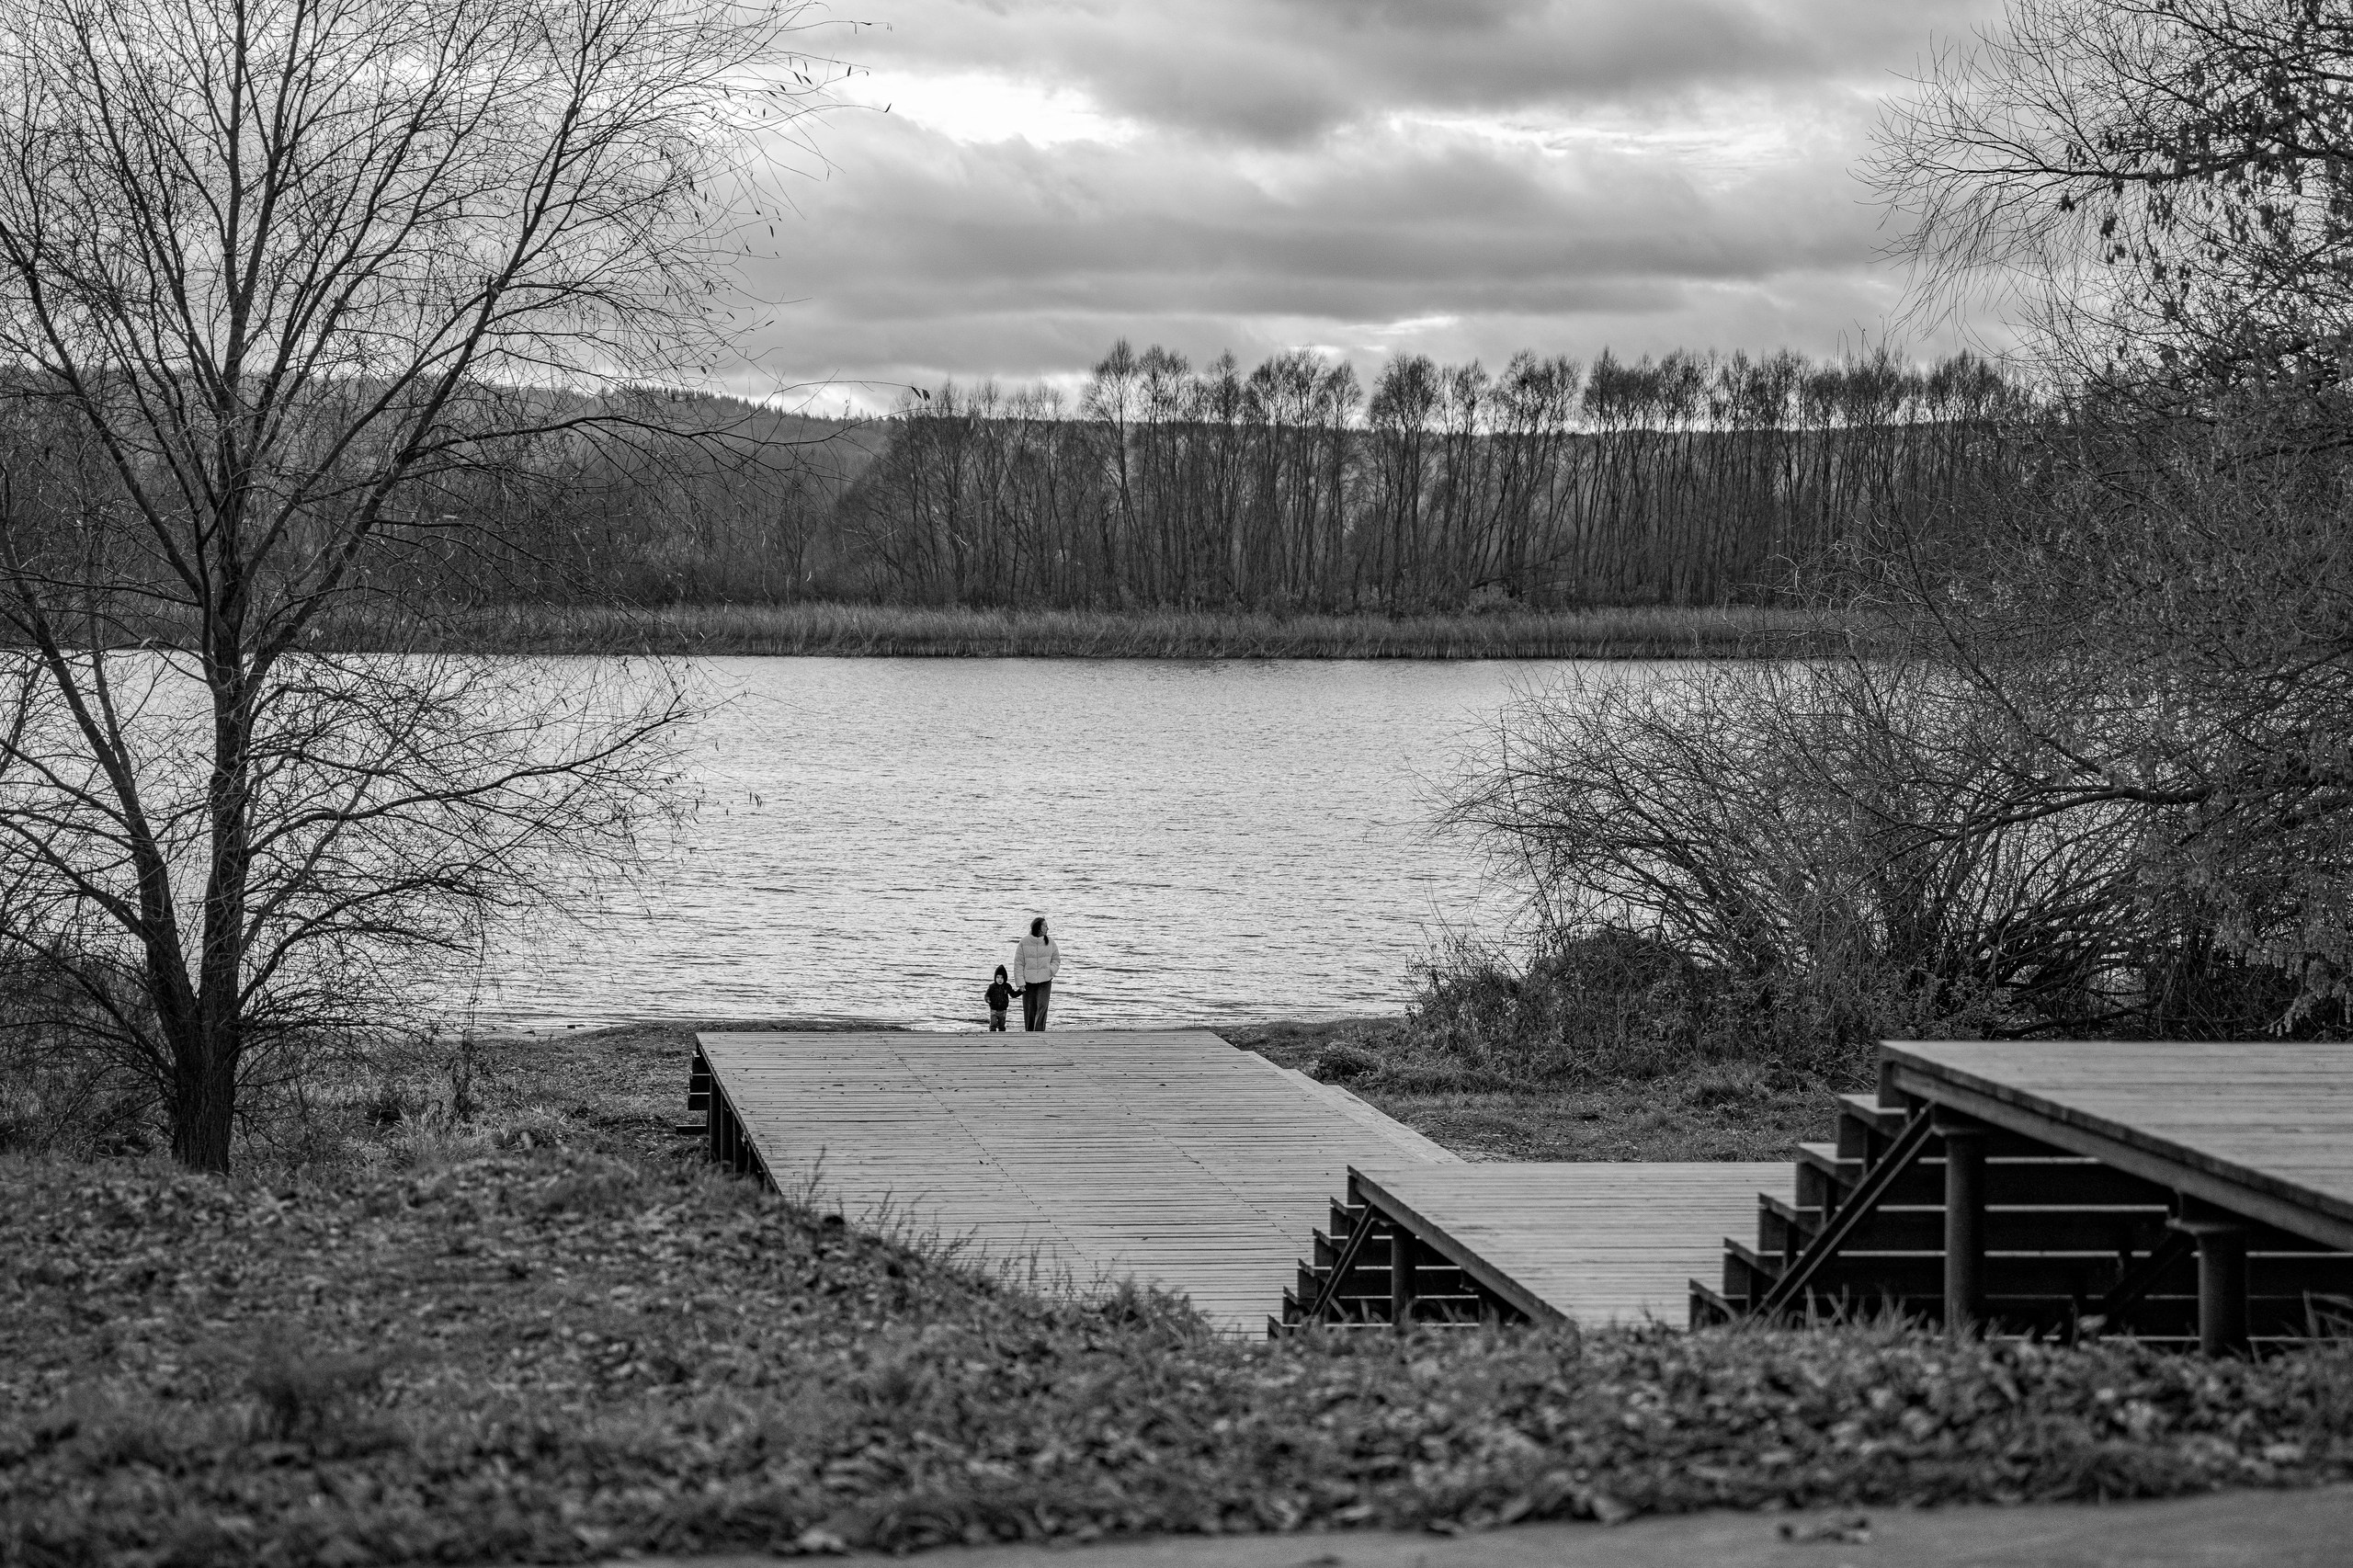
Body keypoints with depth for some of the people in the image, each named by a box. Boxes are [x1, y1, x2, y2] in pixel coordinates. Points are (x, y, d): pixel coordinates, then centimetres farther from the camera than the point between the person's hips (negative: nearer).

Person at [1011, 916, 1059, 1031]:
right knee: (1029, 1009, 6)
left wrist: (1051, 970, -8)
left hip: (1045, 981, 1)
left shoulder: (1049, 942, 1)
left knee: (1042, 1007, -11)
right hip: (1028, 982, -1)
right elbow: (1018, 964, -3)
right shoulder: (1024, 943, -6)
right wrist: (1020, 983, -9)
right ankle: (1028, 1031, 22)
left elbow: (1056, 960, 13)